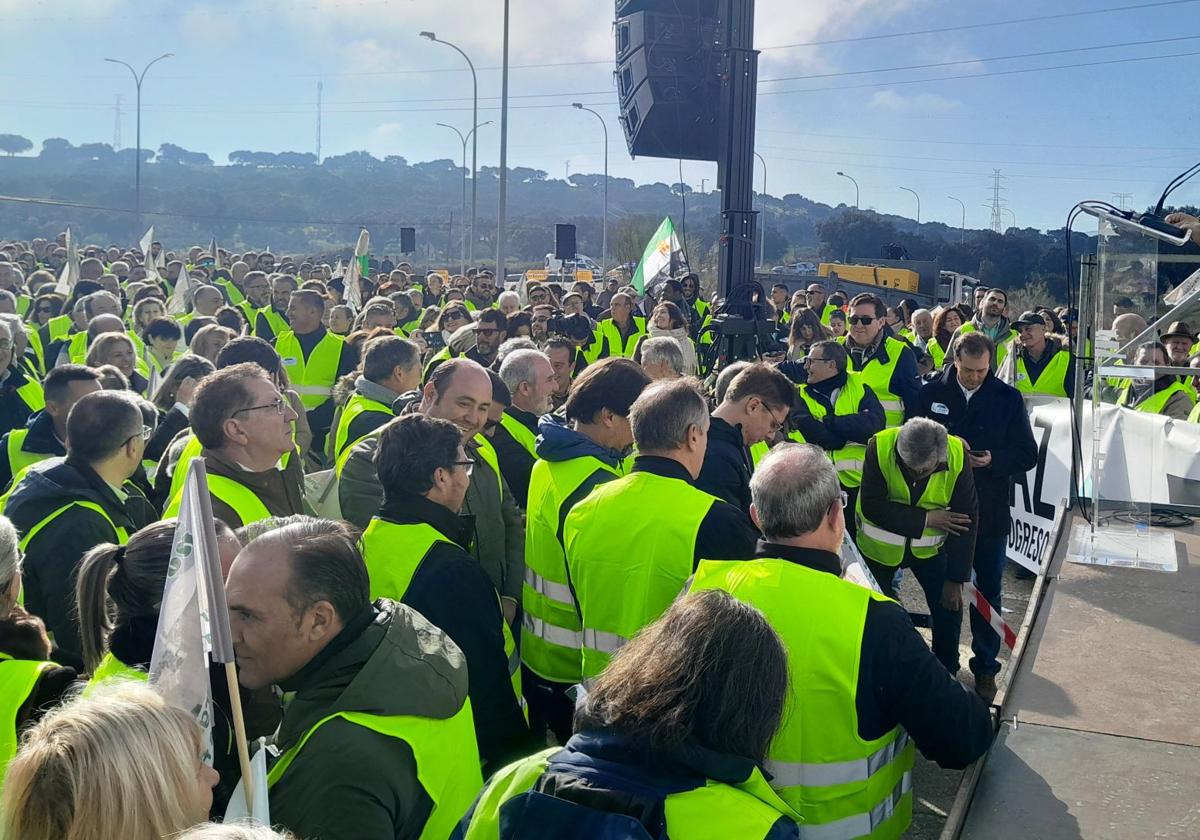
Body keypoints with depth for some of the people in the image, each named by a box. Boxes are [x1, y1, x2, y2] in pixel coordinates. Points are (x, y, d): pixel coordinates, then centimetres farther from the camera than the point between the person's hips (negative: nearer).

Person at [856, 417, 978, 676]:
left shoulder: (957, 457, -24)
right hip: (879, 546, -1)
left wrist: (955, 579, -17)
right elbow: (872, 507, -29)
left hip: (929, 547, 1)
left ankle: (946, 675, 22)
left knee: (949, 609, 0)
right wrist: (926, 519, -29)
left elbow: (966, 520, -18)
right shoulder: (879, 448, -28)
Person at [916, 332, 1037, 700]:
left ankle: (985, 667, 21)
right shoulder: (931, 394, -3)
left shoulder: (1008, 399, -3)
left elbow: (1028, 454, -1)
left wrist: (994, 460, -20)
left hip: (990, 513, 0)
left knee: (988, 593, 9)